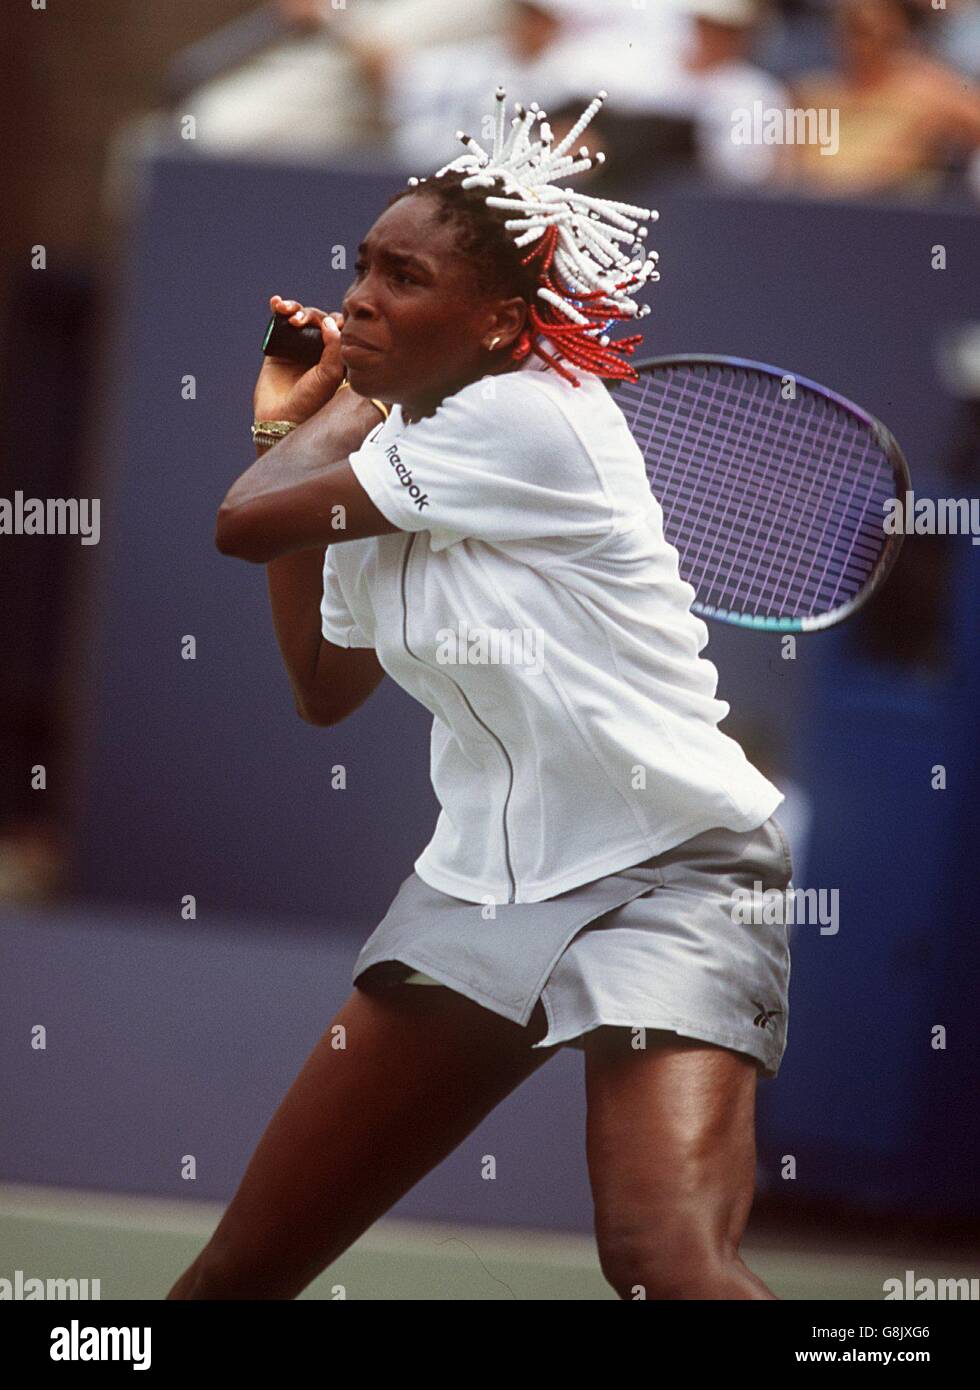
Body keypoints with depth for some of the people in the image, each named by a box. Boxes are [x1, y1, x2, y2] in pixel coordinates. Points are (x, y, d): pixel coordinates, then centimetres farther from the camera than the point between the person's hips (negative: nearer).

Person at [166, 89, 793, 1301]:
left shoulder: (528, 422, -18)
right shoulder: (386, 455, 7)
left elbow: (243, 521, -16)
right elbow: (326, 688, 19)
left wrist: (353, 402, 2)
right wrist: (290, 426, 15)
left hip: (667, 876, -8)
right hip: (480, 884, 8)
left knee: (665, 1261, -31)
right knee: (242, 1269, 5)